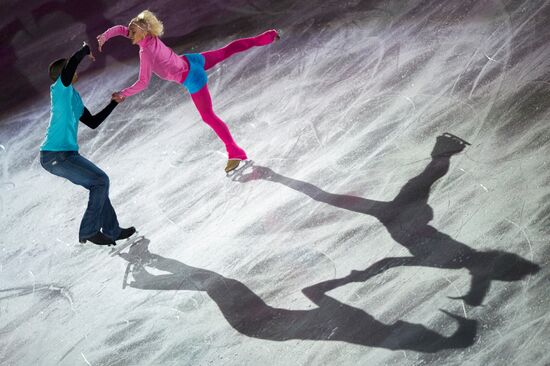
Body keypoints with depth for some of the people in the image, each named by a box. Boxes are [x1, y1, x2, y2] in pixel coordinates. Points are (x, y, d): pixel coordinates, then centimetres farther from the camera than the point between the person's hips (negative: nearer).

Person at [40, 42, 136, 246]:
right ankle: (89, 231, 0)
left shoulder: (74, 97, 19)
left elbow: (93, 122, 24)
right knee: (100, 181, -8)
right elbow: (72, 62, -23)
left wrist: (114, 103, 24)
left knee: (98, 183, 13)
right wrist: (86, 49, -4)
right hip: (55, 155, -9)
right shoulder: (60, 88, -7)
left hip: (66, 154, 9)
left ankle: (111, 230, 21)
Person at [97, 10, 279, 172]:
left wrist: (122, 94, -18)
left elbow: (143, 83, -27)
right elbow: (119, 28, 8)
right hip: (191, 61, 8)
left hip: (192, 79, -8)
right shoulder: (149, 36, -5)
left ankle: (234, 152, 1)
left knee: (208, 116, -1)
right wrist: (104, 36, 1)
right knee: (228, 50, 25)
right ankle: (267, 37, 36)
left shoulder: (145, 52, -27)